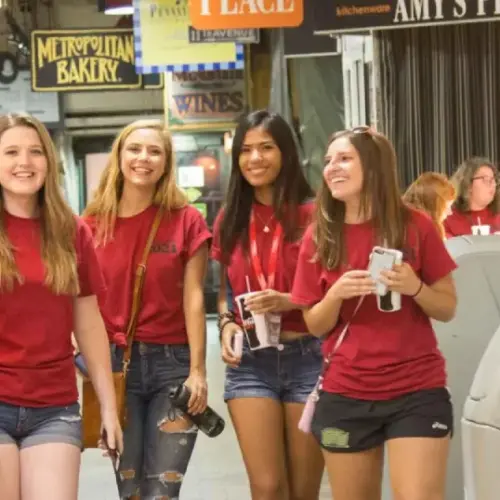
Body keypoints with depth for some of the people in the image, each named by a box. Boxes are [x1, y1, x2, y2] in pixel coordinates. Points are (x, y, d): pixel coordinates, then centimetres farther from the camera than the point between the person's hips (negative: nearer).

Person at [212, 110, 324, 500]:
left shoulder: (313, 215, -5)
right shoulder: (229, 221, 8)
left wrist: (291, 302, -19)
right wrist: (226, 324, -1)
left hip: (308, 358, -2)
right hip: (250, 364, 2)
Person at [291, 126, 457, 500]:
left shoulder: (415, 227, -4)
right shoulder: (319, 238, 1)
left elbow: (448, 309, 2)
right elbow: (315, 326, 5)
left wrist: (414, 287, -17)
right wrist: (336, 294, -14)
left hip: (417, 391, -2)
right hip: (345, 395, 2)